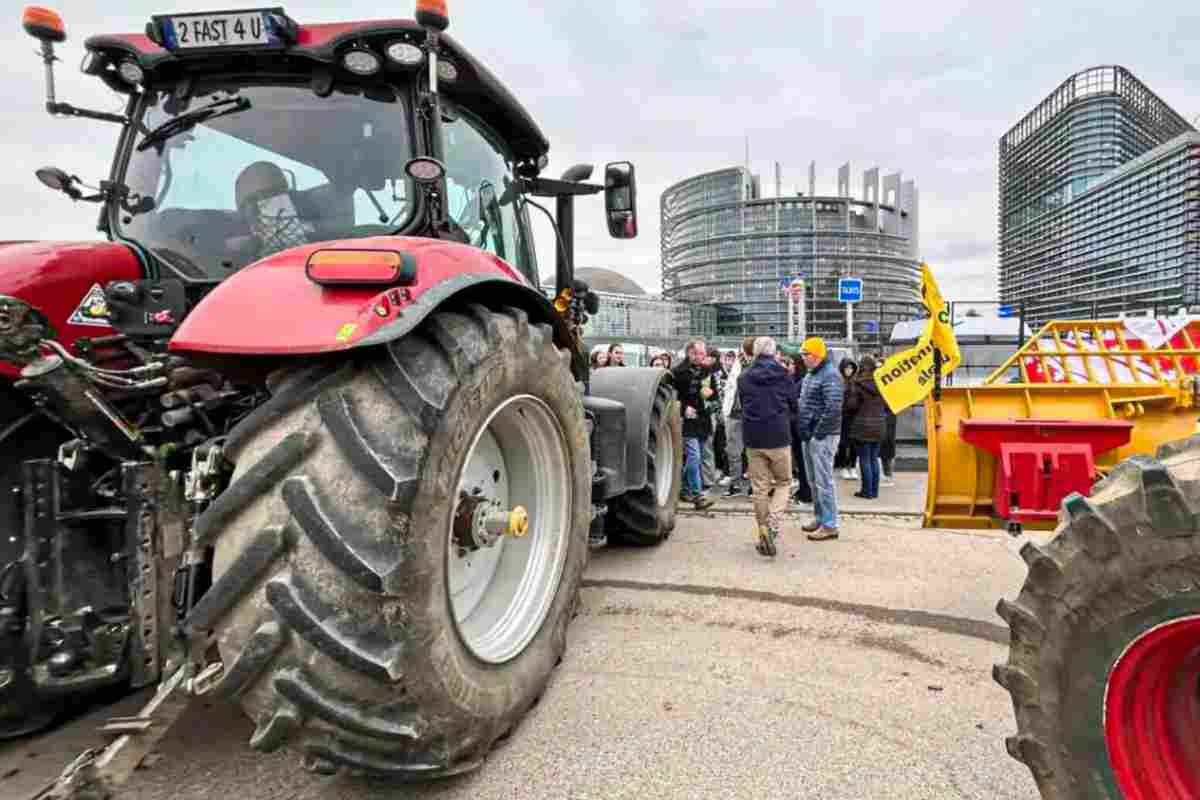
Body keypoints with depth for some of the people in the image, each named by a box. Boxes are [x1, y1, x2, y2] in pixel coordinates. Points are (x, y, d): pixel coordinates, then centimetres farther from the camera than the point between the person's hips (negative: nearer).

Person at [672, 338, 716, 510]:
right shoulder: (679, 371, -9)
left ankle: (686, 489, 26)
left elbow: (716, 393, 21)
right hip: (688, 420, -7)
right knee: (693, 456, -14)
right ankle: (698, 495, -14)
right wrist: (684, 407, -16)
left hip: (702, 420, 7)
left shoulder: (705, 371, 12)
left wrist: (710, 392, -1)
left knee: (692, 458, 13)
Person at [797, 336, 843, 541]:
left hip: (822, 436, -10)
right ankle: (819, 517, 28)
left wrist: (818, 432, -19)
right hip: (809, 435, 10)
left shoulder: (830, 375, -15)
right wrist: (804, 430, 14)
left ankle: (829, 525, 1)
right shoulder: (811, 374, 15)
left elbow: (833, 408, -23)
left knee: (823, 481, -6)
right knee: (814, 481, 17)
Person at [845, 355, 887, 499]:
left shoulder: (856, 383, -11)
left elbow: (851, 405, -11)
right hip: (878, 426, 5)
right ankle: (874, 490, 17)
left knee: (865, 459, 2)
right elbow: (886, 404, 9)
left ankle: (867, 491, 5)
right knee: (874, 458, 13)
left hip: (862, 426, -5)